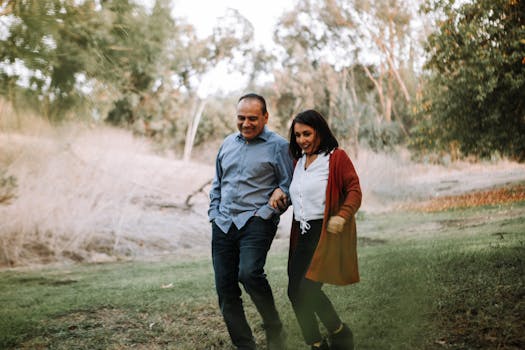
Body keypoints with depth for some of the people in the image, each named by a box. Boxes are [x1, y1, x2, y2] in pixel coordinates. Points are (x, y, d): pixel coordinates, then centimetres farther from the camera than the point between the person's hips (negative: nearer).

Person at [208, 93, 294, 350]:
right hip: (223, 225, 6)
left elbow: (289, 186, 0)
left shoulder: (278, 146, -1)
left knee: (249, 273, -28)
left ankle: (274, 329, -4)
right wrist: (214, 214, 14)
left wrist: (280, 194, -18)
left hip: (256, 221, -6)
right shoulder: (228, 143, 17)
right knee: (225, 289, 4)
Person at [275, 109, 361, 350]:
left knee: (308, 289, -16)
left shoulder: (336, 157, -4)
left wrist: (342, 216, -22)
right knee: (294, 292, 5)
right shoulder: (299, 161, 18)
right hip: (302, 233, 8)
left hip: (327, 233, -8)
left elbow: (354, 190, -9)